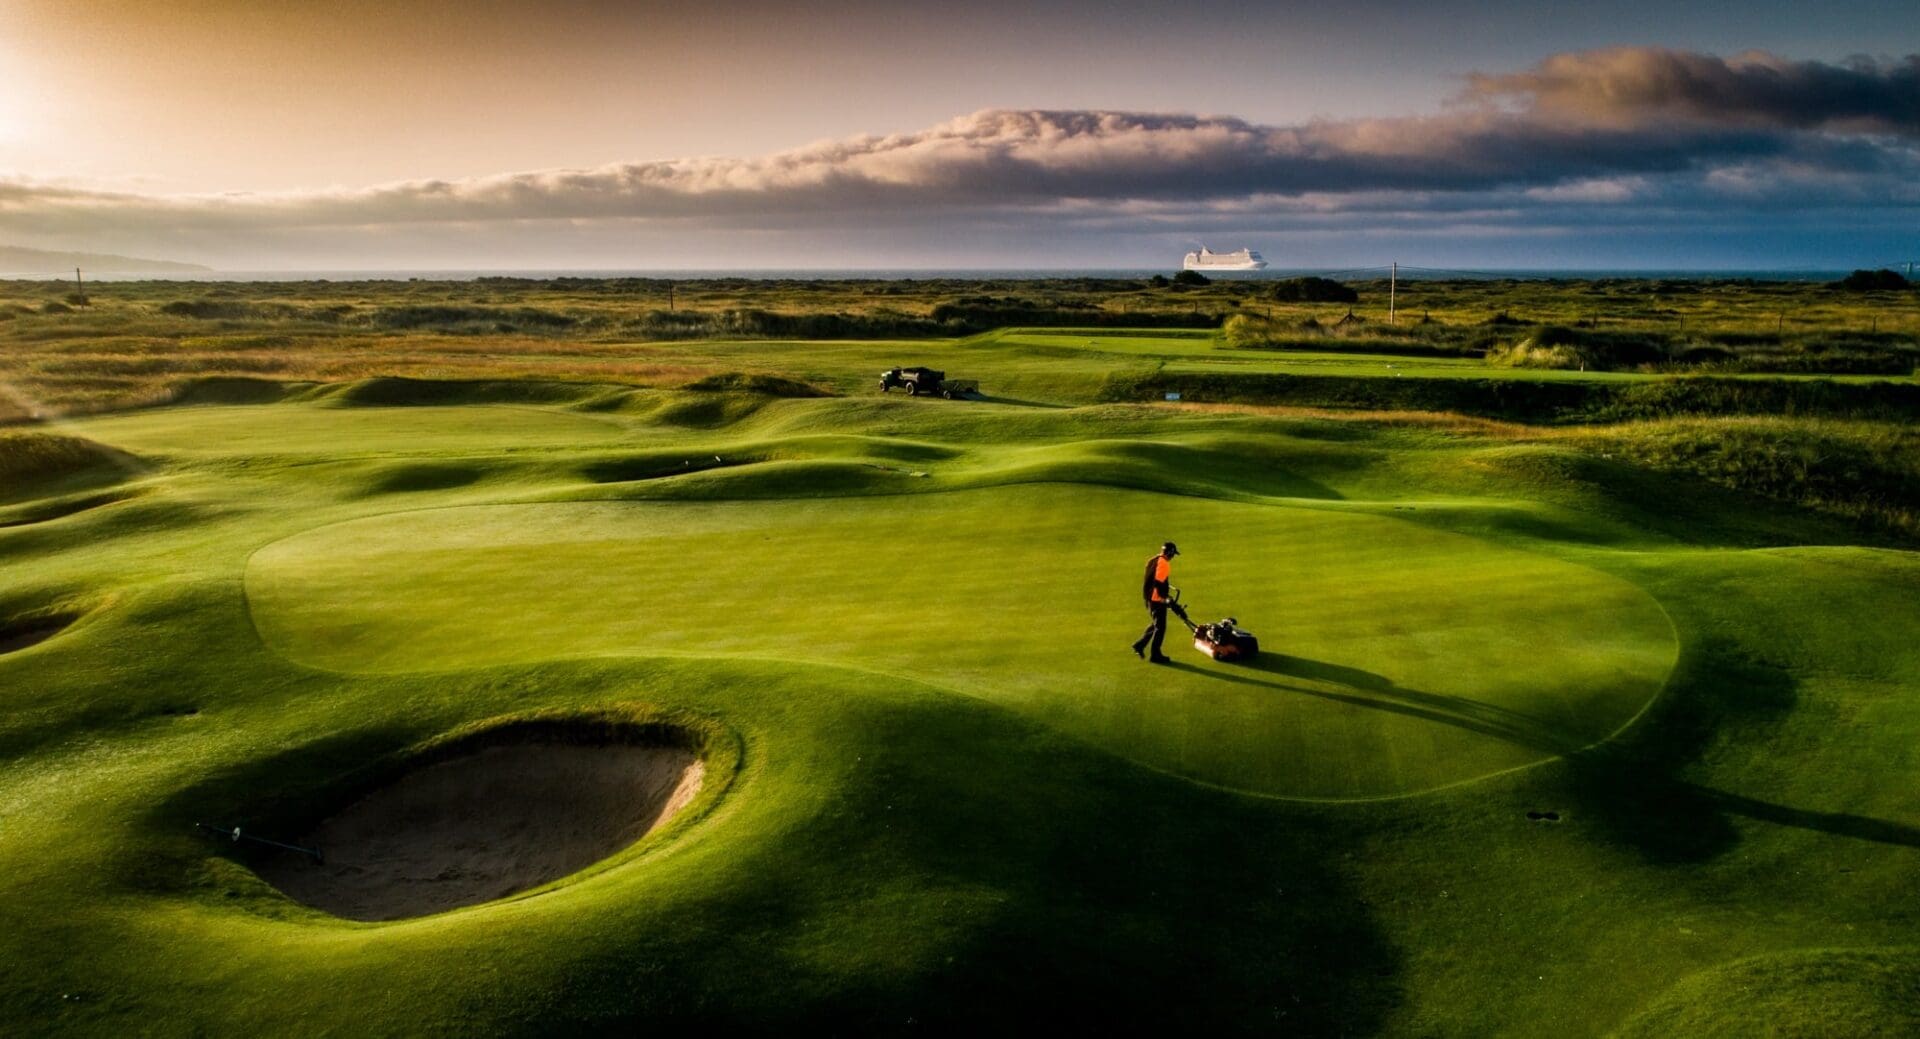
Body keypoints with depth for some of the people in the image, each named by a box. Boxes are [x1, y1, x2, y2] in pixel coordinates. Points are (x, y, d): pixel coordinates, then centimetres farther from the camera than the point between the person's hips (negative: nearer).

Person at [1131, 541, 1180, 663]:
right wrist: (1166, 597, -18)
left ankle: (1139, 645, 22)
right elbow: (1158, 583, -26)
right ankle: (1155, 655, 7)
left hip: (1149, 597, 9)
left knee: (1155, 624, 23)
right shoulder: (1163, 564, -19)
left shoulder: (1153, 561, 10)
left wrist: (1167, 587, 23)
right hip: (1157, 599, -9)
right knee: (1160, 627, 1)